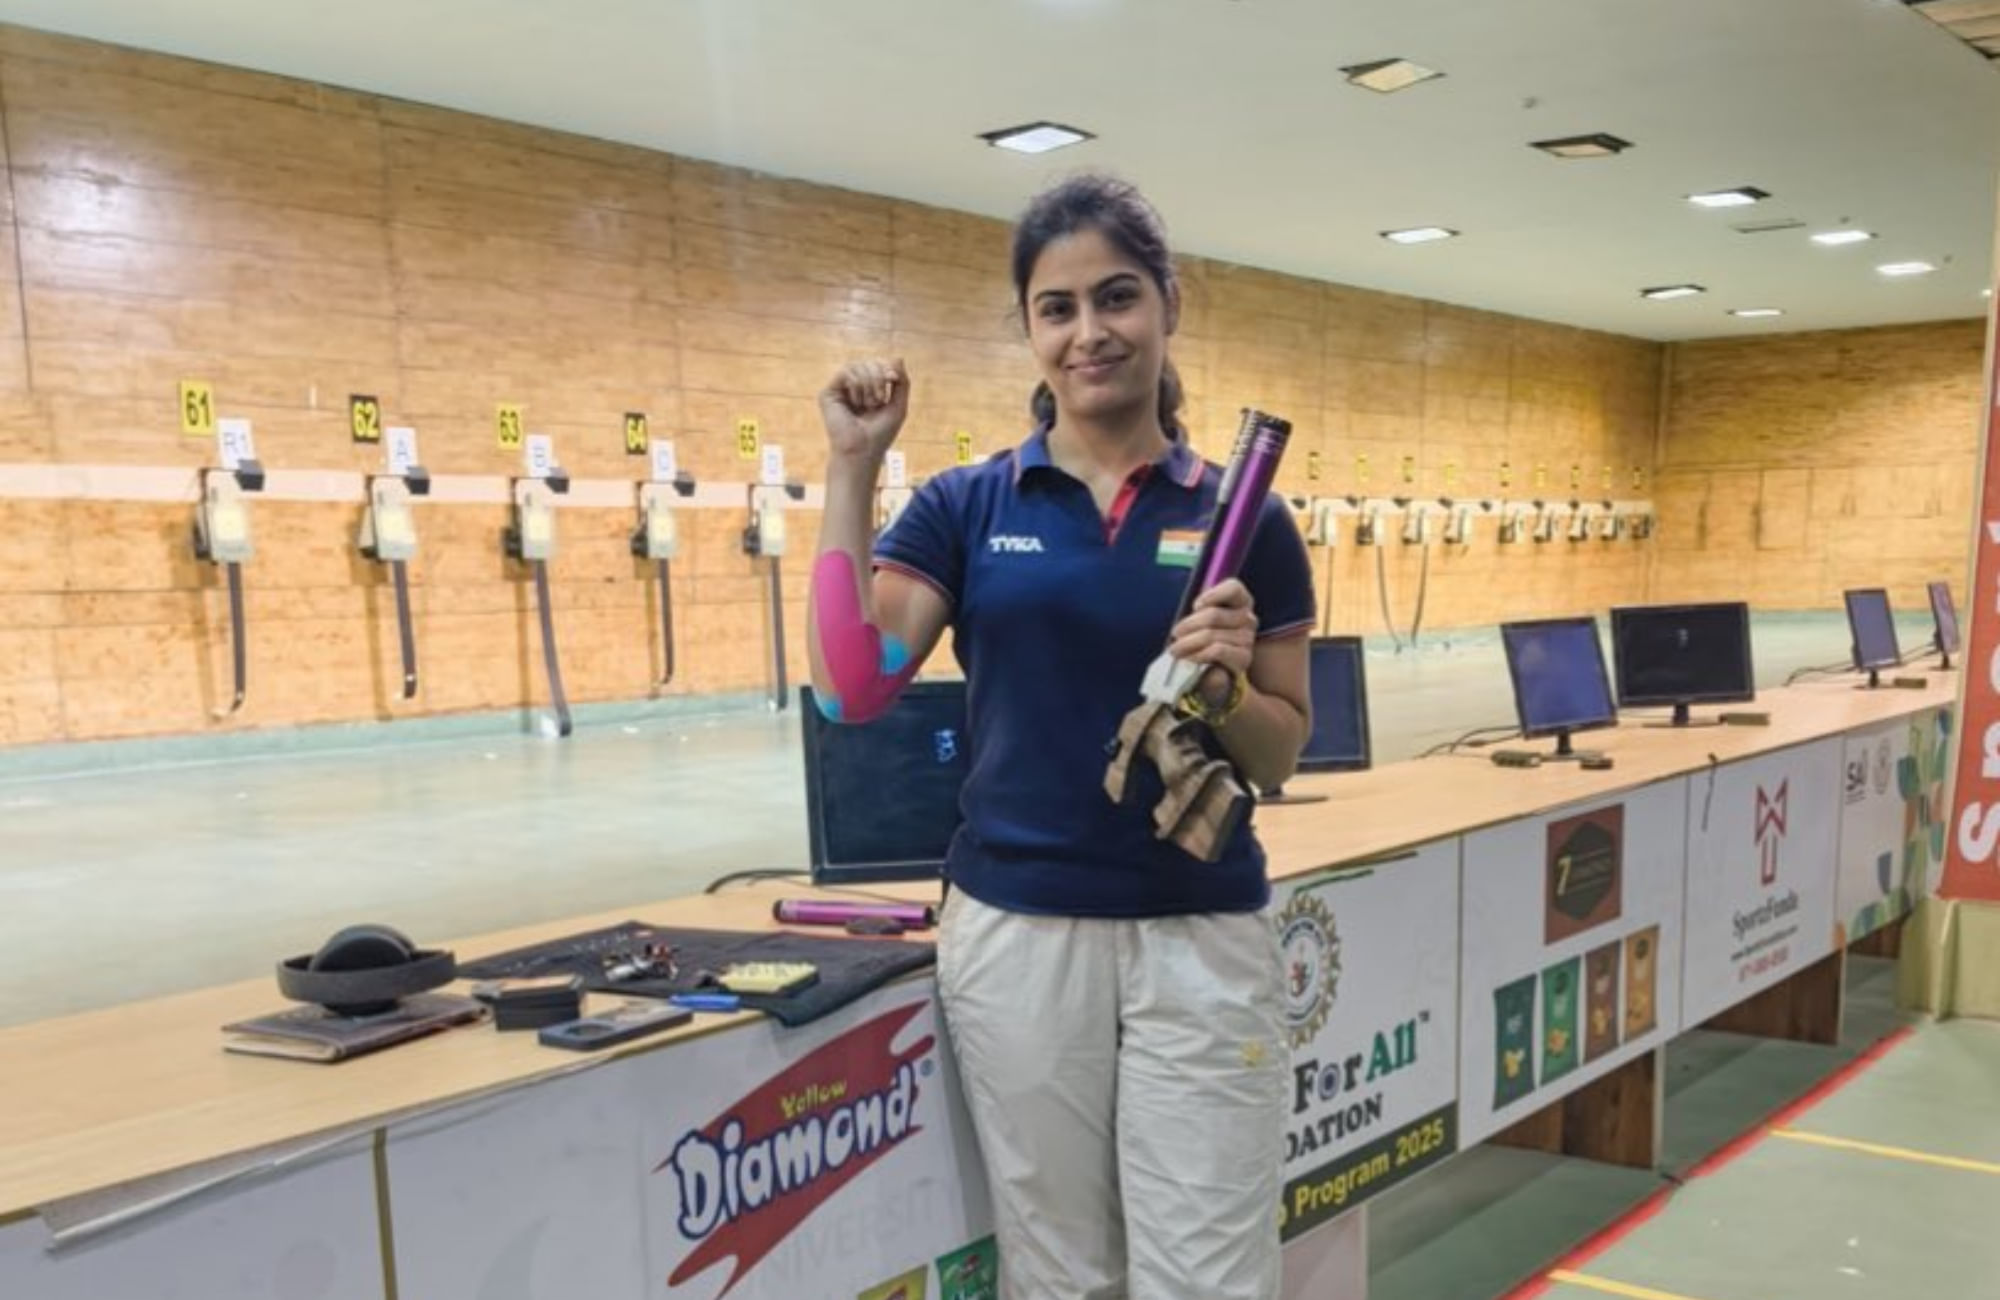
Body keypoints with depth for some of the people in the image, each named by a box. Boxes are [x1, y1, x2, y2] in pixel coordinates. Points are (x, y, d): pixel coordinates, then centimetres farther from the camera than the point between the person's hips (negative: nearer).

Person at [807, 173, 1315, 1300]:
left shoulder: (1243, 517, 1)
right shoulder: (965, 505, 2)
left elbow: (1281, 759, 4)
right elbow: (852, 688, -11)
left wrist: (1223, 685, -17)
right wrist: (853, 469, -10)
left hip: (1202, 937, 0)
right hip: (1017, 932, 1)